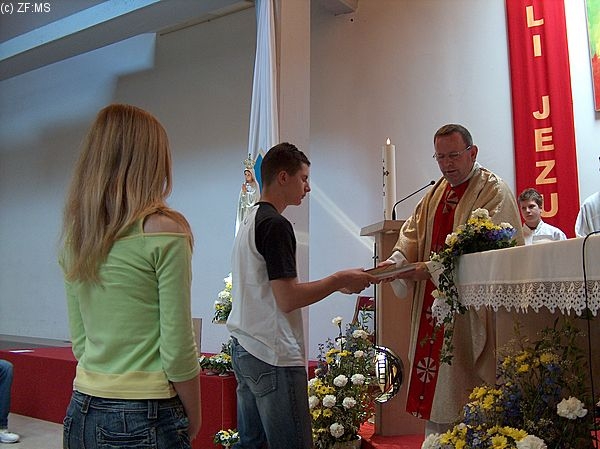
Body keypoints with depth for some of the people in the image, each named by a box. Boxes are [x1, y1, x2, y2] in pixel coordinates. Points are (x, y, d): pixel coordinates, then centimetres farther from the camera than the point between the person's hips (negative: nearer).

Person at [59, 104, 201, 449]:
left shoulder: (74, 236, 3)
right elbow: (177, 350, -15)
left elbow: (78, 340, 10)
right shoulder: (163, 230, -16)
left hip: (81, 414, 6)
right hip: (142, 420, -6)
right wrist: (193, 421, -1)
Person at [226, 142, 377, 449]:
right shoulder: (276, 224, -14)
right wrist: (340, 280, -9)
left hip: (244, 350, 10)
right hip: (273, 356, -10)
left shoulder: (250, 220, 15)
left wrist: (334, 284, 17)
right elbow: (287, 300, -20)